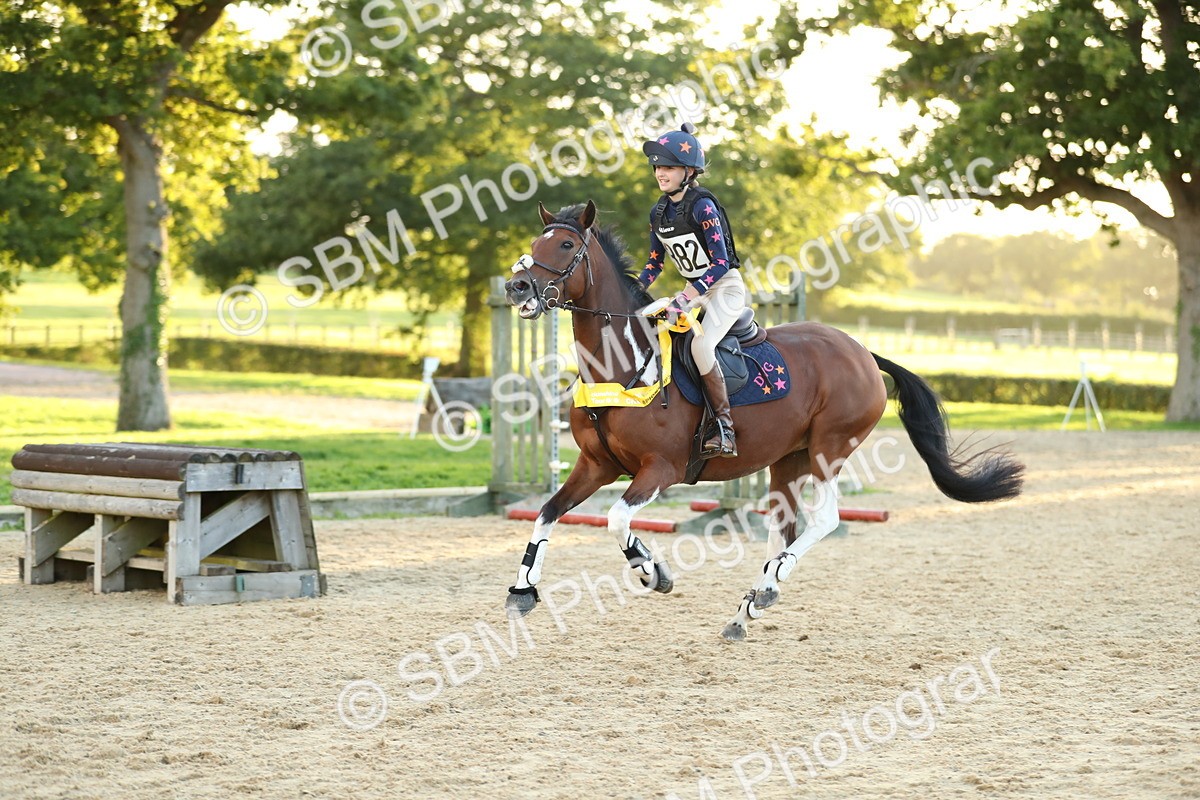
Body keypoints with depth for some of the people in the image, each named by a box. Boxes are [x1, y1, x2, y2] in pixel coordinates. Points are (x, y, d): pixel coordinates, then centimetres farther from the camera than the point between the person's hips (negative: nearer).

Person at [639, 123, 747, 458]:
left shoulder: (702, 206, -20)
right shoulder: (659, 212, 2)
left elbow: (720, 263, -25)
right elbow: (655, 263, 12)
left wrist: (688, 297, -33)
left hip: (726, 286, -9)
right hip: (695, 290, 9)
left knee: (701, 345, -28)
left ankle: (725, 429, -22)